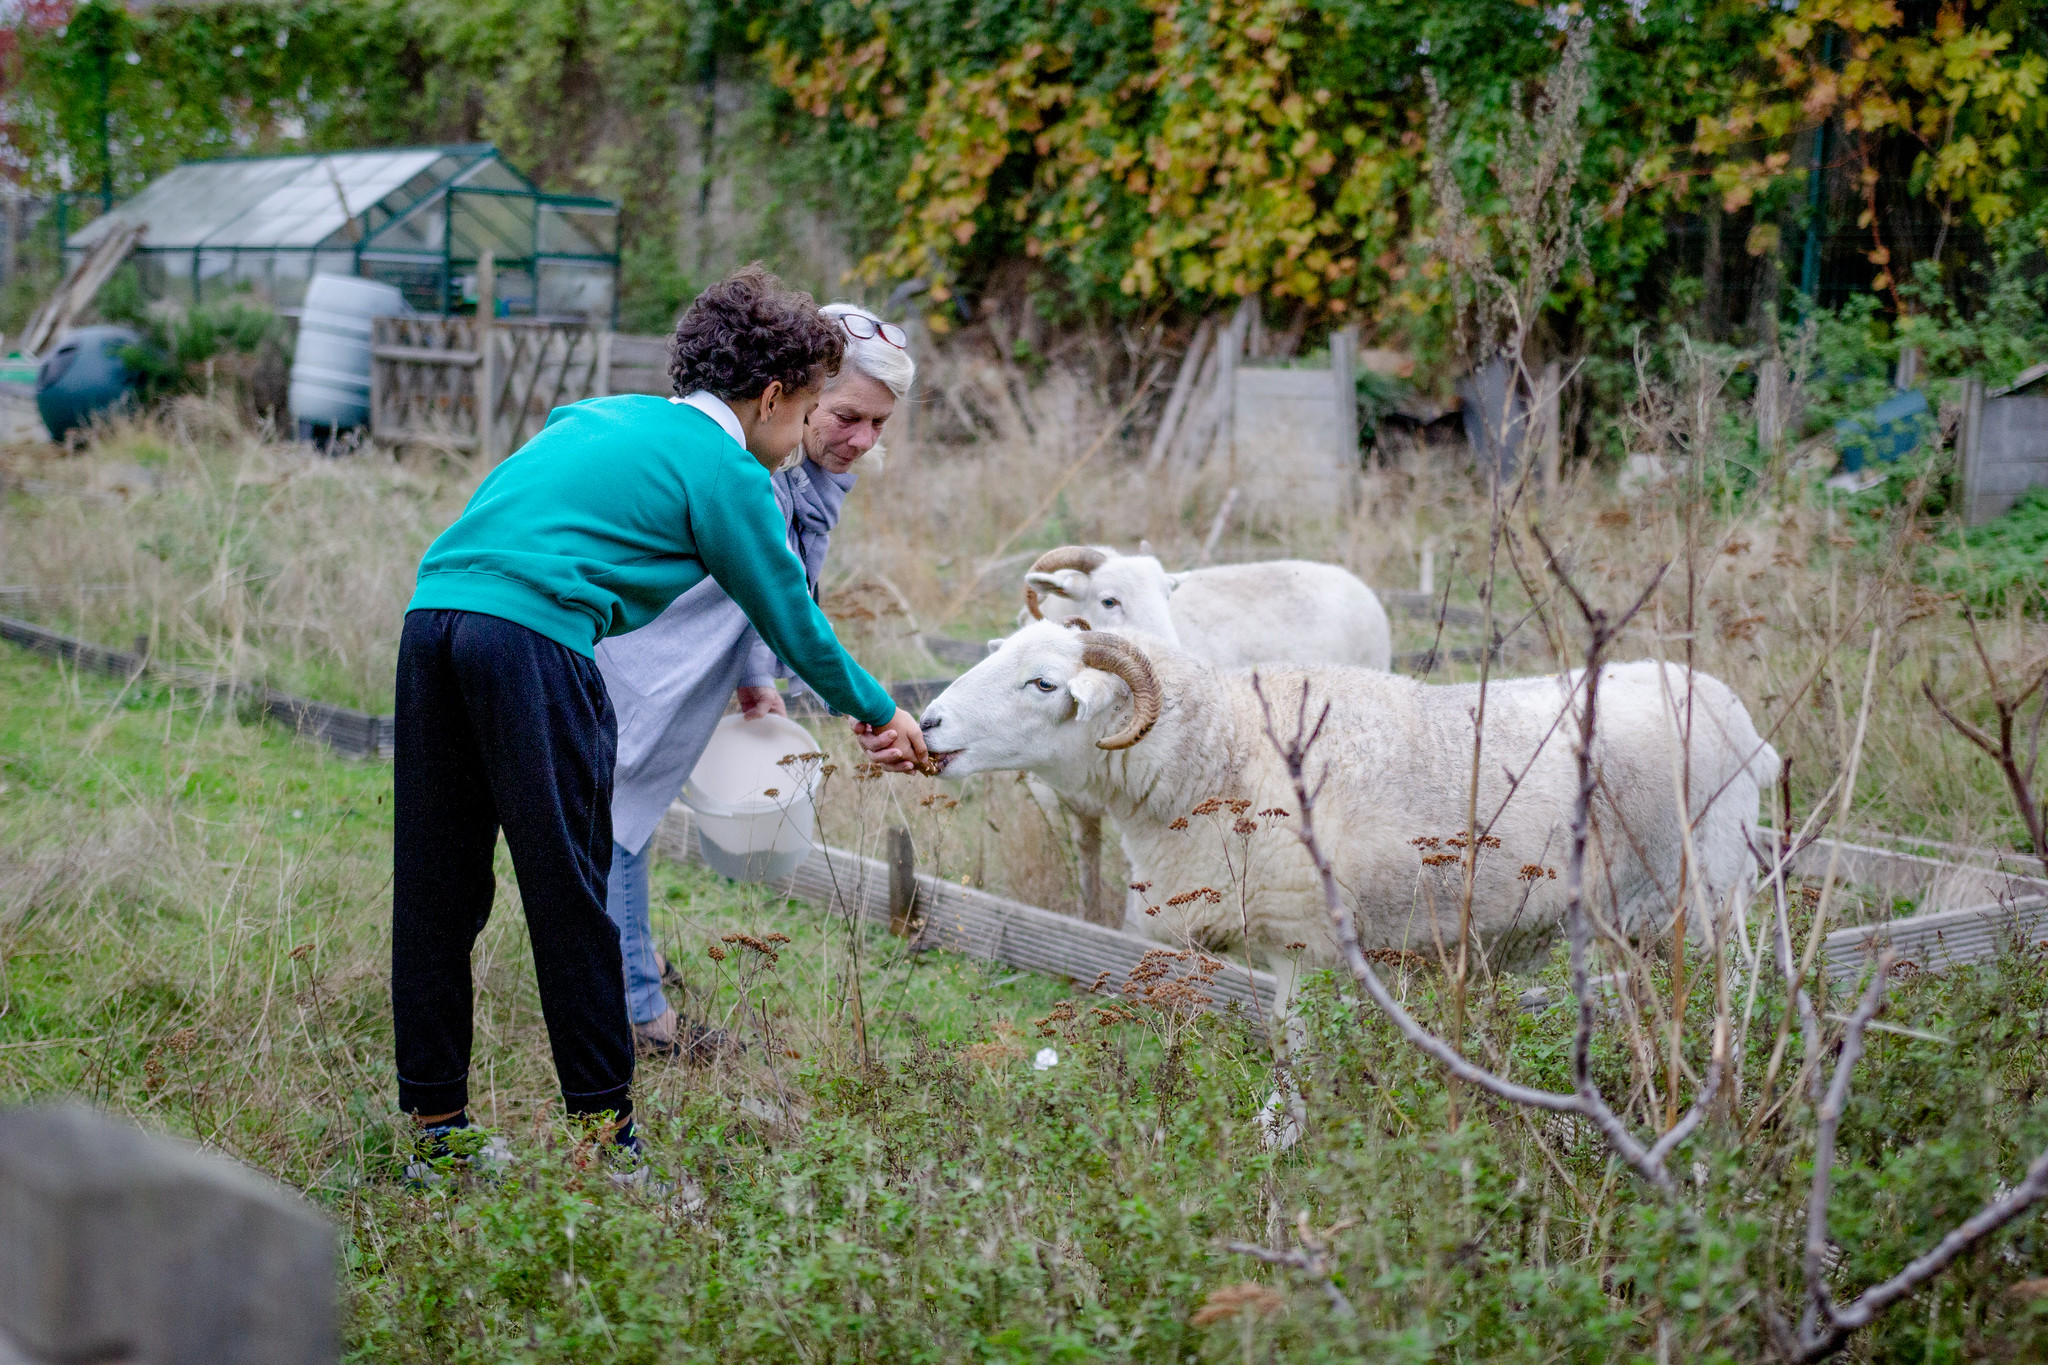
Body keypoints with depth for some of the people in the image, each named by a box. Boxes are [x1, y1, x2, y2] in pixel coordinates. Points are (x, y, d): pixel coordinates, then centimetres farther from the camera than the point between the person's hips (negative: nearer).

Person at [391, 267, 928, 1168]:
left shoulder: (598, 416, 28)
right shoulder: (728, 471, 7)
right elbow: (793, 622, 13)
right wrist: (876, 712, 32)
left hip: (431, 612, 7)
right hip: (533, 638, -7)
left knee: (438, 890, 11)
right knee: (570, 894, 1)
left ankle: (433, 1122, 17)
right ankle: (604, 1128, 7)